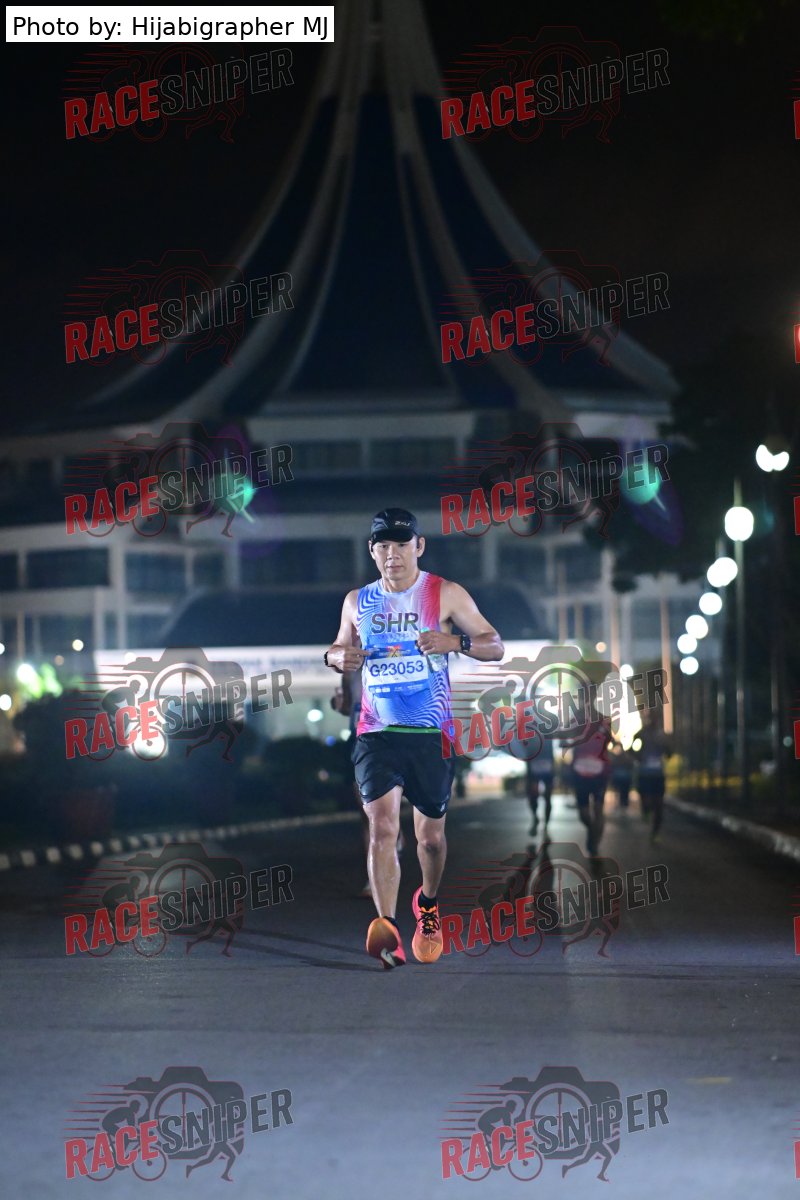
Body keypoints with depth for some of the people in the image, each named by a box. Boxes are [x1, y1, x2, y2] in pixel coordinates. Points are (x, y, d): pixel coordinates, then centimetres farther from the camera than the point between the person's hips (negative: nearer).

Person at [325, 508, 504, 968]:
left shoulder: (446, 595, -1)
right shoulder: (357, 602, 9)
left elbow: (496, 648, -1)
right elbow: (343, 648, 25)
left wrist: (455, 641, -21)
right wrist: (337, 657, 0)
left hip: (431, 735, -1)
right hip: (376, 734, 1)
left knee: (431, 833, 11)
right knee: (382, 825, -18)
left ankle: (428, 905, 41)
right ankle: (388, 930, -25)